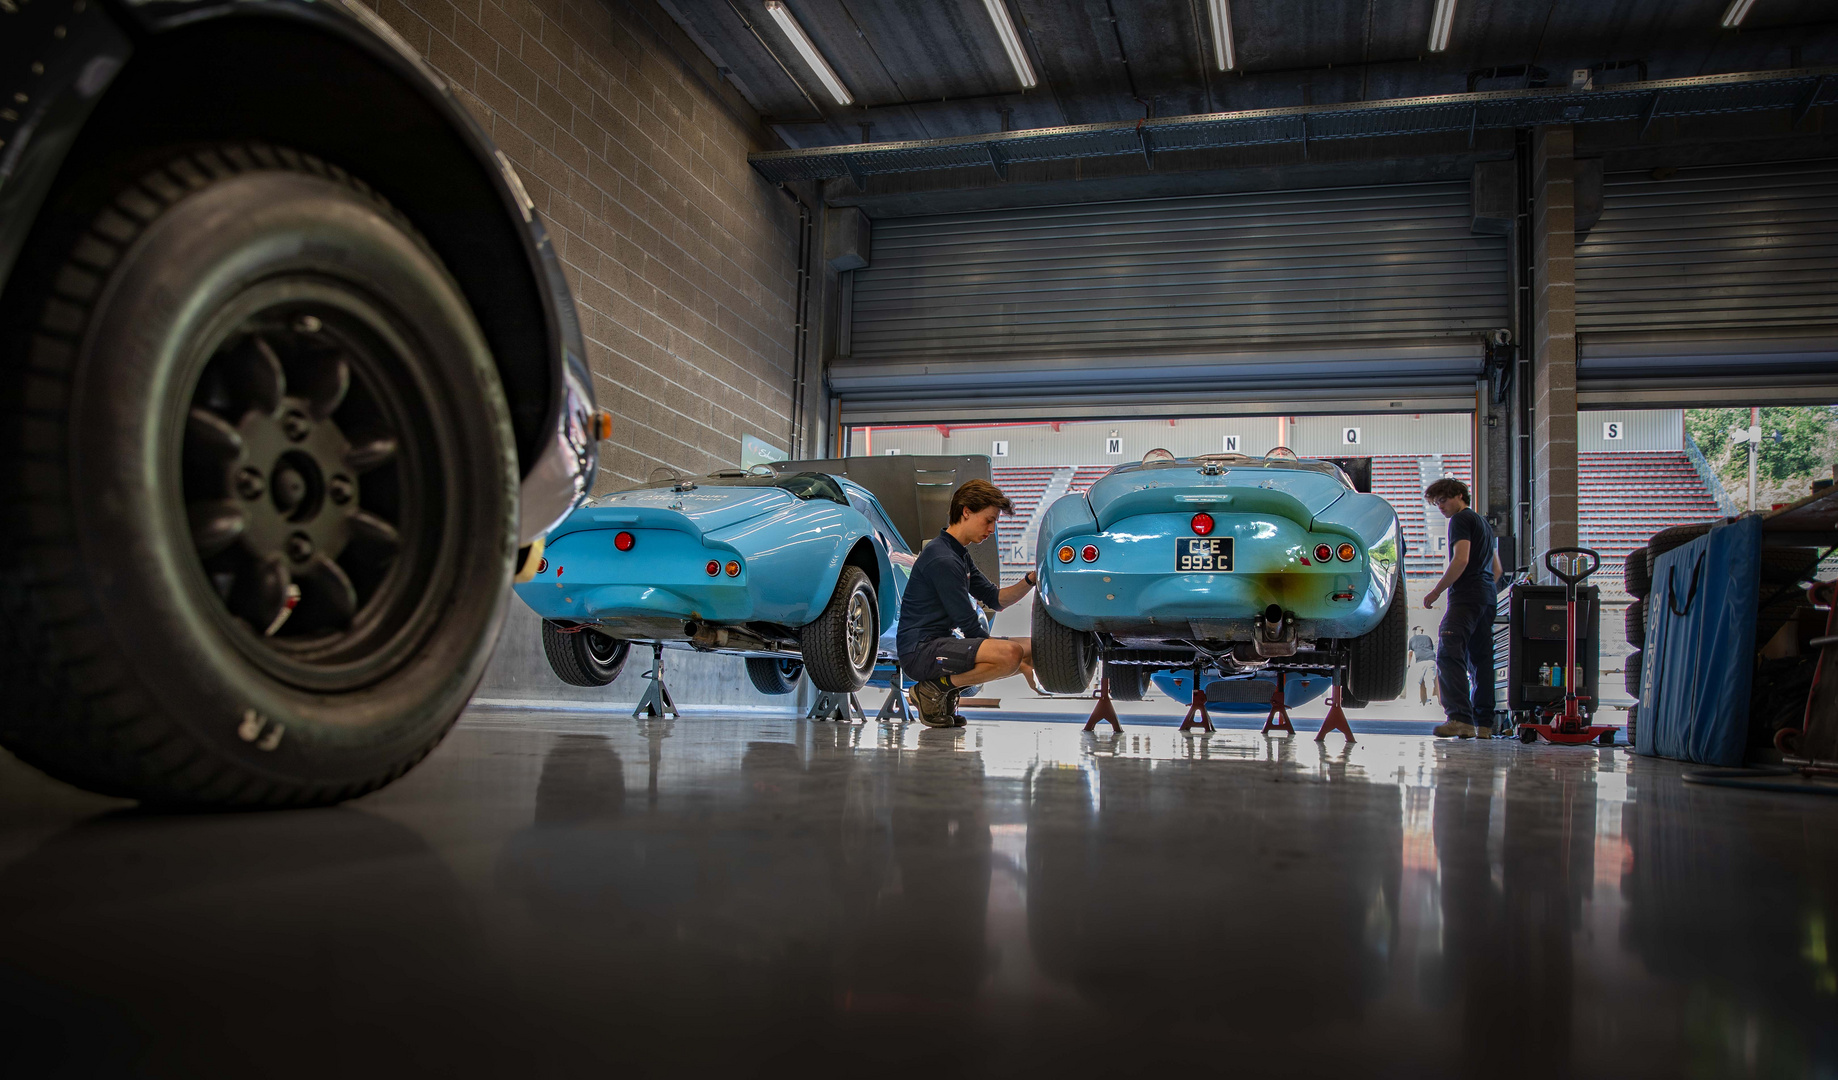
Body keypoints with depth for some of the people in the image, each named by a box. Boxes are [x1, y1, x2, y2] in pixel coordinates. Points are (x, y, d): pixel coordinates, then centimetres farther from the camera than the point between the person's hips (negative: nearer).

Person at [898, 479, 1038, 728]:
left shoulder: (959, 554, 18)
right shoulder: (942, 559, -16)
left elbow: (996, 599, 19)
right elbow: (970, 626, -16)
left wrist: (1031, 579, 1)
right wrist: (1021, 666, -11)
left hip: (941, 644, 11)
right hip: (919, 652, -11)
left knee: (1035, 648, 8)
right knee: (1011, 652, -31)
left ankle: (948, 684, 6)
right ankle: (935, 689, -13)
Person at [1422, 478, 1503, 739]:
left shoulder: (1461, 519, -3)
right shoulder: (1484, 523, 25)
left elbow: (1461, 560, -16)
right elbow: (1497, 570, 28)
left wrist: (1437, 591, -11)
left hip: (1466, 597, -10)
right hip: (1487, 599, 10)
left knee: (1449, 653, -18)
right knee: (1481, 659, 8)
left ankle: (1460, 718, -29)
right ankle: (1484, 723, 7)